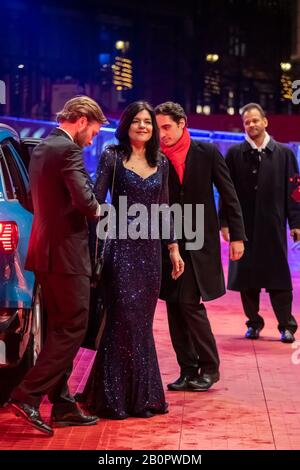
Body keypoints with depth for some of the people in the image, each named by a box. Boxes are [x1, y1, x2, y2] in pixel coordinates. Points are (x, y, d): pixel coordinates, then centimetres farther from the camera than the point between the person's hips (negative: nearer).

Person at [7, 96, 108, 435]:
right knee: (72, 330, -4)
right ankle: (27, 396, -9)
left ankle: (62, 406, 17)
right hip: (66, 253, -9)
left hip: (45, 252, 10)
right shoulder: (68, 150, -14)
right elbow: (84, 199, -23)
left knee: (59, 331, 13)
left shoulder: (40, 149, 15)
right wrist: (98, 210, -3)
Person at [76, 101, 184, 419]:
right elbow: (96, 201, -5)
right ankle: (117, 396, 3)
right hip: (122, 246, -4)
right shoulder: (112, 157, -1)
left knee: (143, 319, 7)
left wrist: (173, 248, 14)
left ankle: (143, 394, 15)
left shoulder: (161, 162, 11)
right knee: (124, 318, -7)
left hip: (150, 248, 4)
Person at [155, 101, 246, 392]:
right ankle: (187, 370, 15)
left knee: (189, 303, -11)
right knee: (174, 307, 4)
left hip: (199, 242, -3)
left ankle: (209, 367, 4)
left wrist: (236, 235, -2)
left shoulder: (207, 153, -3)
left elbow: (229, 196, 1)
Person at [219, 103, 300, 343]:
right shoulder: (234, 154, 3)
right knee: (247, 278, 6)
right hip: (244, 225, 1)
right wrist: (225, 222, -2)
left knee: (278, 278, 1)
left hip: (273, 225, -1)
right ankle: (254, 322, 19)